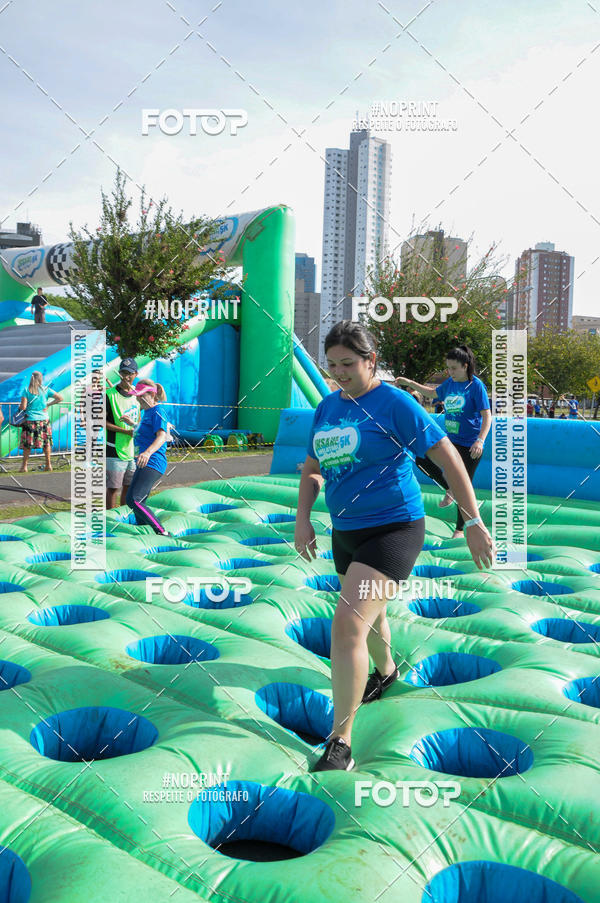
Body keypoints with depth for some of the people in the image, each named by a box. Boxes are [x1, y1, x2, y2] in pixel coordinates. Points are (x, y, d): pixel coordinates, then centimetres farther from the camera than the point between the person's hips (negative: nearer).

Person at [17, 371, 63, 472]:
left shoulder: (26, 390, -5)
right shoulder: (46, 389, 1)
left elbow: (23, 407, -9)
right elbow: (60, 398, 3)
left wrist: (19, 407, 13)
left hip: (30, 420, -1)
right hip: (43, 419, 1)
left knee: (27, 444, 6)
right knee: (46, 443, 12)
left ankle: (24, 466, 11)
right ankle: (48, 465, 16)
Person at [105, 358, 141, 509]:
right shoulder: (110, 394, -11)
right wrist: (127, 431, -17)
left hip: (133, 450, 6)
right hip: (115, 450, -6)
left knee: (129, 487, 14)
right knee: (113, 488, -2)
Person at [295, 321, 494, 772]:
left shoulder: (395, 403, -13)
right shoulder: (327, 407, 7)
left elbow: (448, 457, -12)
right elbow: (312, 468, 16)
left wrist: (474, 522, -13)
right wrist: (302, 519, 3)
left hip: (394, 528, -7)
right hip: (346, 531, 7)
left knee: (348, 625, -18)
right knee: (369, 614, 25)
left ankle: (340, 744, -7)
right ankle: (386, 671, 57)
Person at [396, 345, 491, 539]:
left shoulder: (476, 386, -13)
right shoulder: (449, 383, 6)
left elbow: (487, 416, -16)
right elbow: (433, 393, 26)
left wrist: (480, 440, -28)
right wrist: (410, 383, 20)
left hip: (469, 444, -7)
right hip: (450, 440, 7)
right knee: (421, 459, -3)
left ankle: (459, 529, 16)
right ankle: (449, 490, 17)